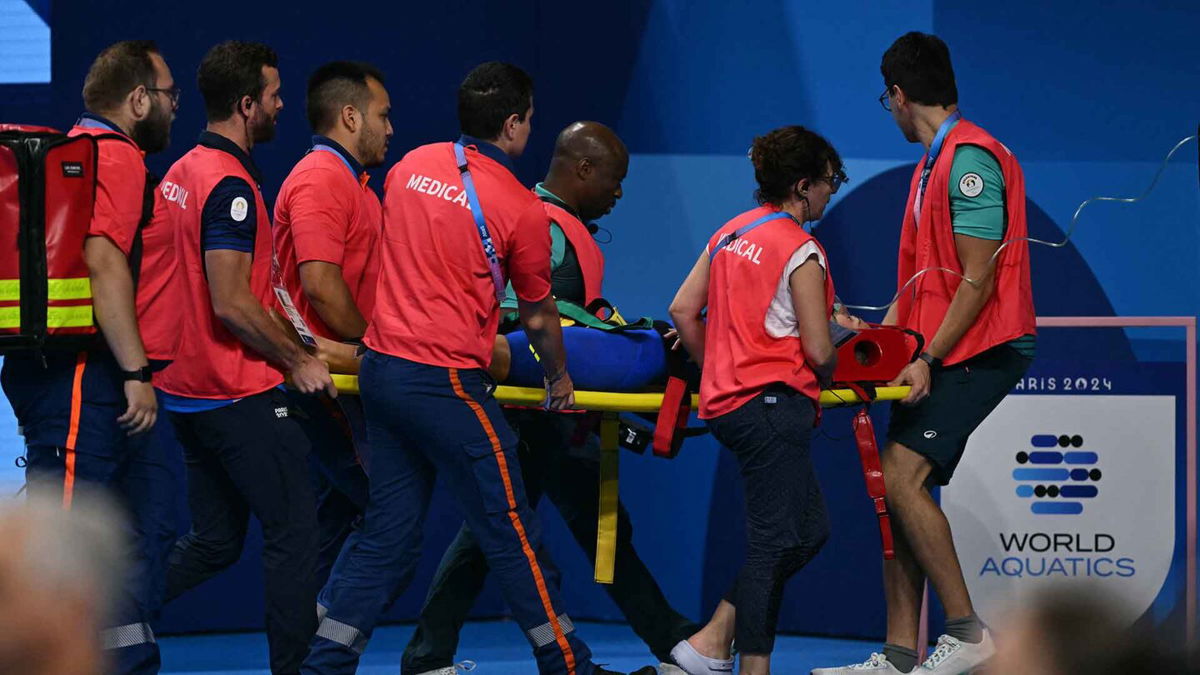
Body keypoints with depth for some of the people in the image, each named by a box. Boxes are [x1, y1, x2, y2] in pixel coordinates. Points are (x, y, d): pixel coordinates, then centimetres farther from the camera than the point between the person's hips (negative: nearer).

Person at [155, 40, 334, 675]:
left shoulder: (181, 173, 11)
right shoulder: (230, 185, -18)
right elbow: (231, 302, -23)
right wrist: (296, 361, -12)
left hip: (188, 389, 9)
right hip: (239, 395, -9)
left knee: (213, 540, 14)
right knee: (294, 529, 0)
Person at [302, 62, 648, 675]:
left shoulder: (410, 166, 9)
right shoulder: (521, 208, -8)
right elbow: (537, 315, 4)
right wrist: (559, 379, 23)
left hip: (380, 368, 7)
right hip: (445, 383, -6)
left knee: (386, 533, 11)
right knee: (511, 533, 4)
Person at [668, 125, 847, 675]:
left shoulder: (730, 234, 13)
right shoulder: (801, 251, -10)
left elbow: (683, 310, 12)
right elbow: (819, 350, -11)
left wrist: (714, 370, 20)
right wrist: (836, 381, 9)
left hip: (725, 400, 9)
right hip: (775, 405, -9)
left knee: (809, 530, 16)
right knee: (774, 542, -6)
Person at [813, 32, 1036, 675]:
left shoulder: (970, 160, -14)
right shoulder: (935, 162, 18)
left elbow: (976, 282, -18)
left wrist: (927, 360, -18)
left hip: (978, 351, -10)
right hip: (935, 354, 10)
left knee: (902, 477, -19)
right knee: (898, 486, 4)